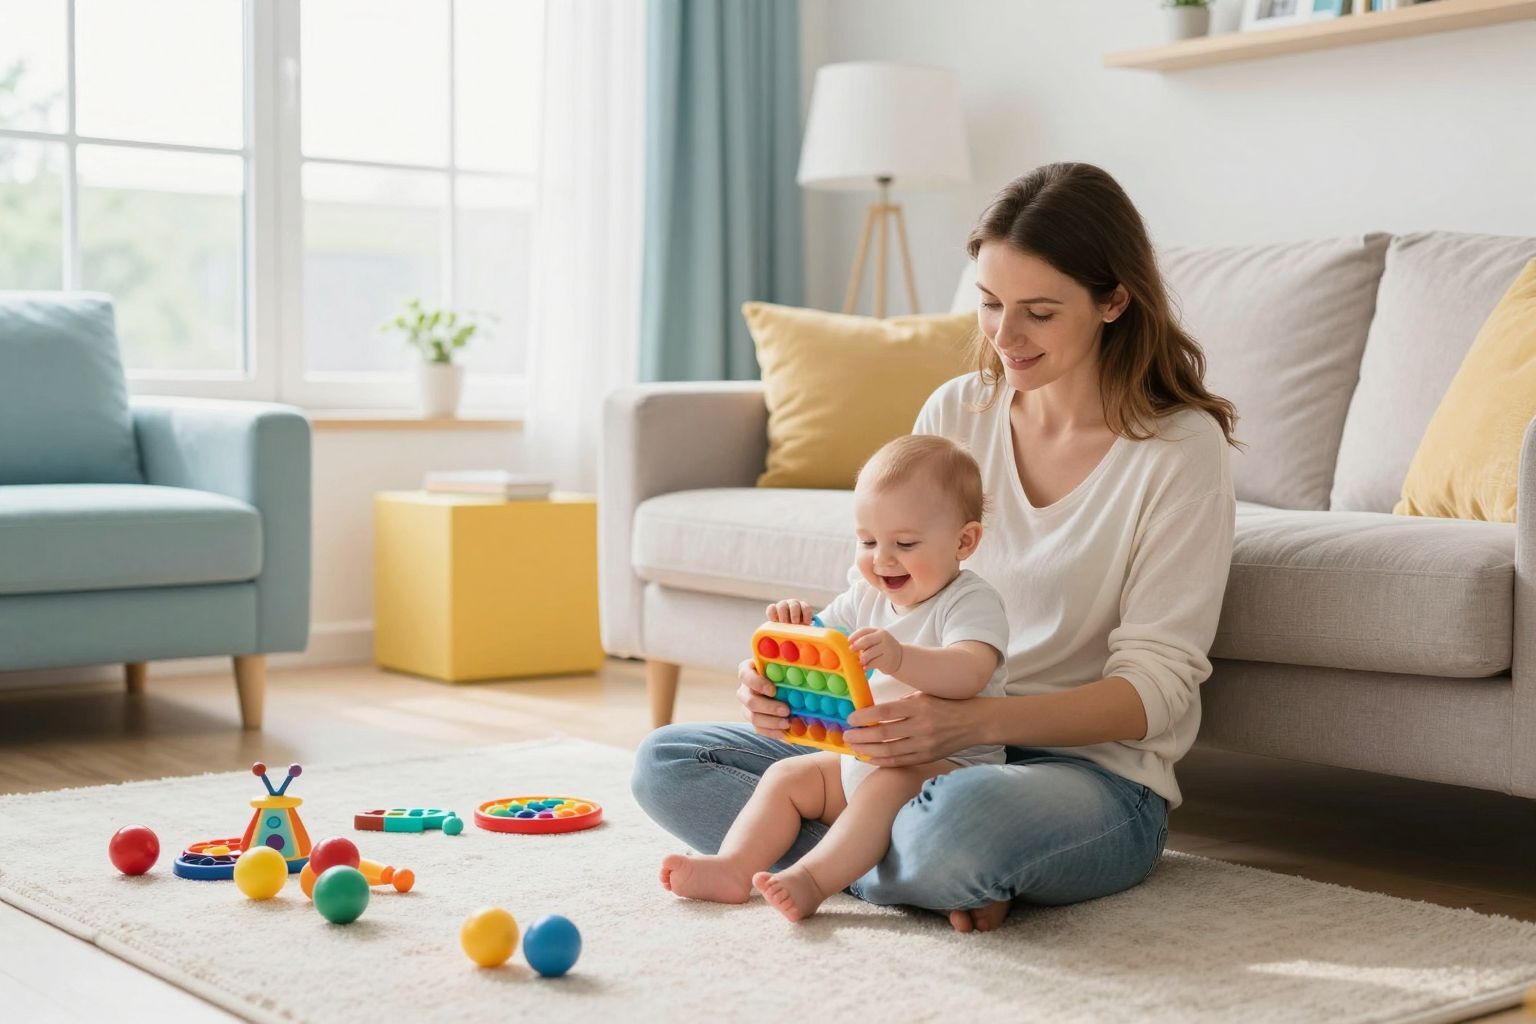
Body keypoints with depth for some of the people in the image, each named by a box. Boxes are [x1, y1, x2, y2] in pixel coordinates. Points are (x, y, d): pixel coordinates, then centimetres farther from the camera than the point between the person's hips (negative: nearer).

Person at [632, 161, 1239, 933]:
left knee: (964, 820, -42)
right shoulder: (955, 413, 5)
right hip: (935, 743, 6)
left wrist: (974, 721, -31)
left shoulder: (1183, 448, -10)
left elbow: (1156, 684, -15)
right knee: (665, 764, -5)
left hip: (1092, 769, -6)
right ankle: (944, 872, -14)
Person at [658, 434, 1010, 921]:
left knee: (887, 786, -35)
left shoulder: (972, 602, -13)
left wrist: (899, 657, -49)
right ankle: (733, 866, -13)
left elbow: (969, 673, -32)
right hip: (861, 757, 8)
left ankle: (810, 878, -45)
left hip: (947, 765, -8)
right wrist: (793, 627, -11)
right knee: (786, 775, -2)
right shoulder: (866, 596, 10)